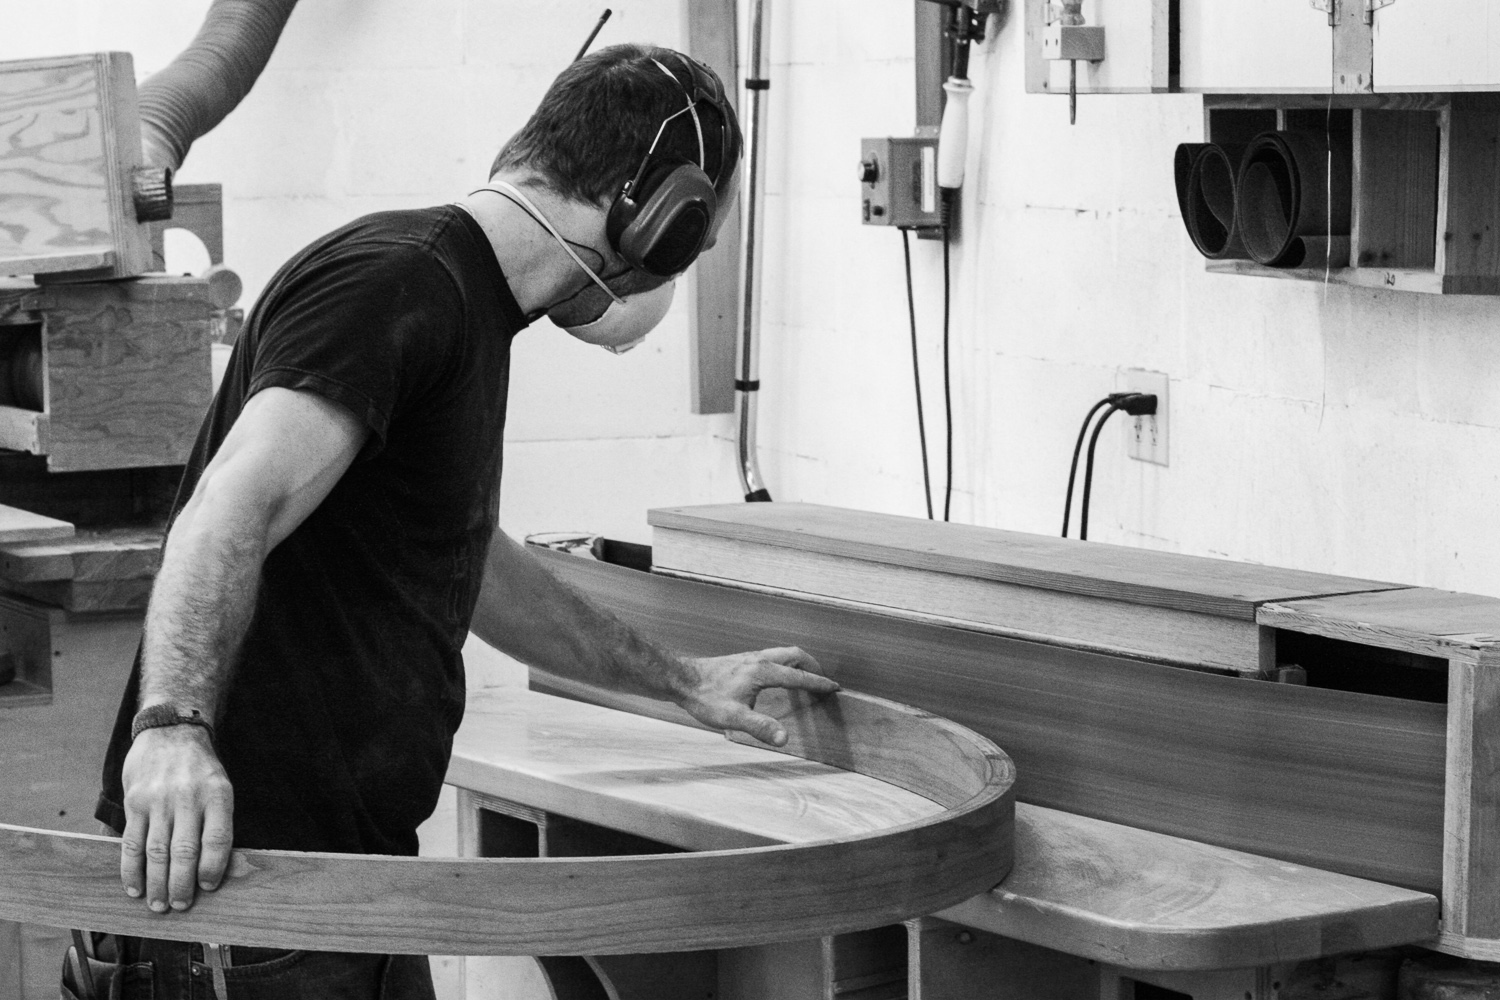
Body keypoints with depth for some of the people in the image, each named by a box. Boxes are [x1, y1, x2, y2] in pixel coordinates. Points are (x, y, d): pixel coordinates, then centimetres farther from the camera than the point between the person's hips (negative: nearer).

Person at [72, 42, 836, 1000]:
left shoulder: (461, 308, 18)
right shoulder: (394, 285, -15)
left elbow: (468, 560, 33)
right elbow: (235, 511, -30)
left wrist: (679, 679, 40)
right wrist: (172, 726, -45)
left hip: (351, 854, 10)